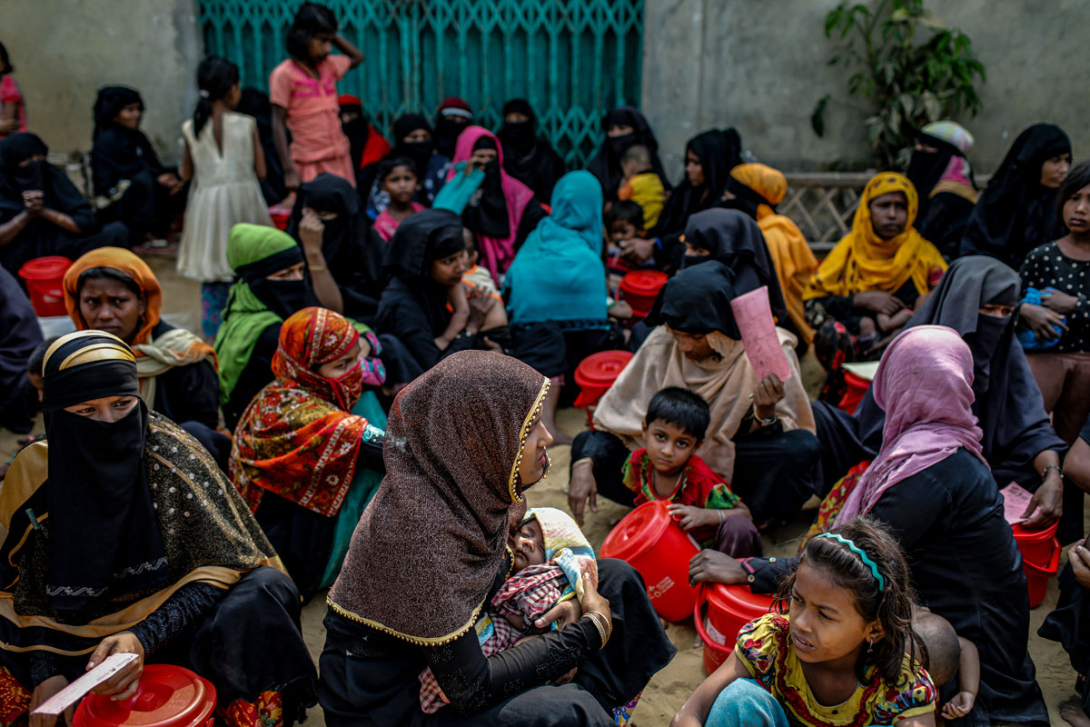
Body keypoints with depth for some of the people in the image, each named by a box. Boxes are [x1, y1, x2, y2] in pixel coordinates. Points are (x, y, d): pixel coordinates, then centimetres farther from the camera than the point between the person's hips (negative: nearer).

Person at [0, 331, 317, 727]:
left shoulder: (169, 453, -18)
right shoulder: (33, 474, -8)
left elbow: (221, 568, -17)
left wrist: (143, 639, -27)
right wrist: (45, 671, -11)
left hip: (174, 618, -3)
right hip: (76, 631, 4)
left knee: (257, 598, -28)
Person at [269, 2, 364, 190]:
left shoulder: (328, 65, 9)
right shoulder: (284, 74, -8)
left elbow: (357, 57, 29)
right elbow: (278, 124, -9)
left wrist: (334, 36, 13)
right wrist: (289, 171, -15)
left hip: (340, 159, 6)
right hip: (310, 163, -6)